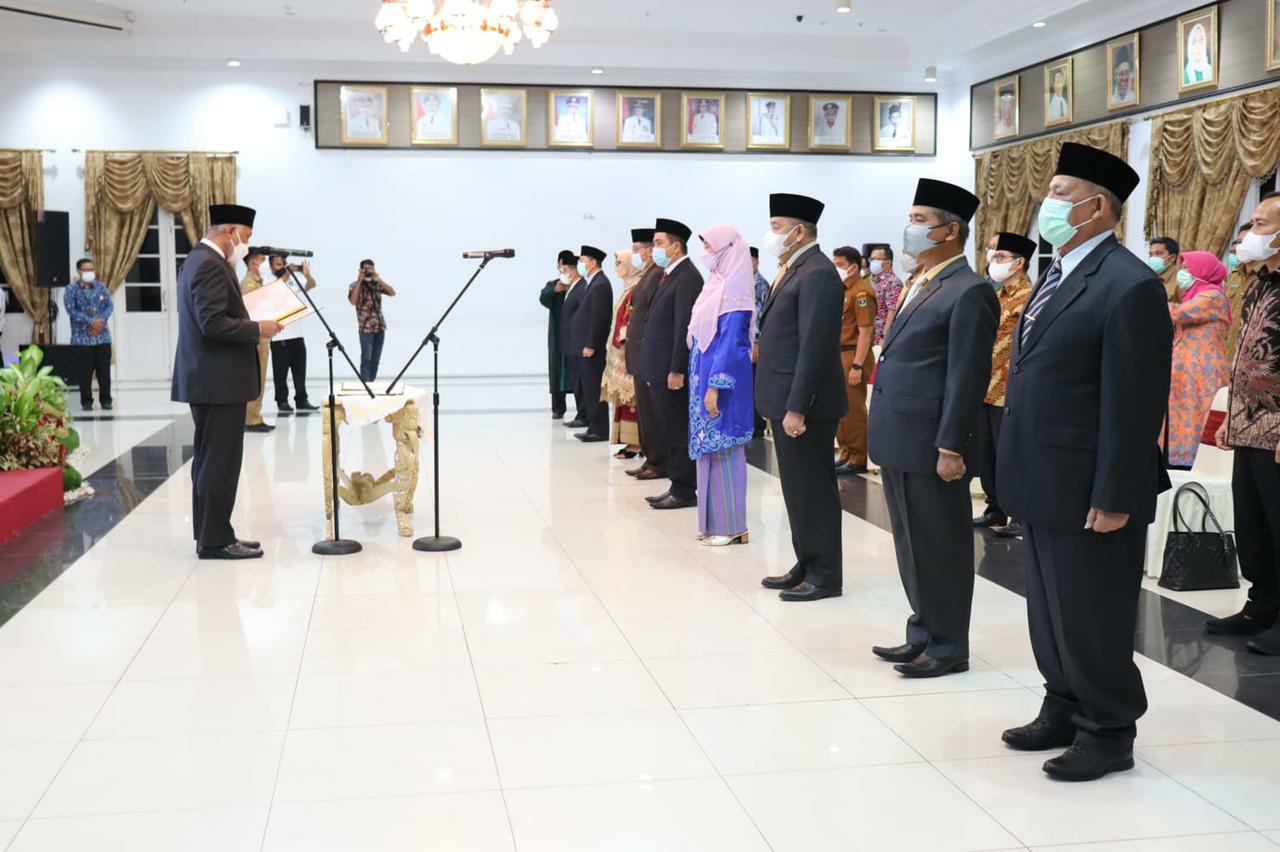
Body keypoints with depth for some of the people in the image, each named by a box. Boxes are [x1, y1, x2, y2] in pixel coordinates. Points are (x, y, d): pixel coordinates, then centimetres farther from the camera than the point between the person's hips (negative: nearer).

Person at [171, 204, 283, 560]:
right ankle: (215, 540, -1)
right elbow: (213, 324, -24)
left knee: (210, 460, 14)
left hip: (209, 378, 11)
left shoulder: (200, 259, 16)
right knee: (220, 461, -6)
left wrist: (250, 324, 12)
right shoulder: (210, 265, -17)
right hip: (219, 379, -11)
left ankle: (210, 534, 20)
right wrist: (258, 329, -14)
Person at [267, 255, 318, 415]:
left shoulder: (293, 281, 10)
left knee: (300, 370, 7)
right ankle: (282, 401, 7)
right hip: (279, 336, -4)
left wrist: (307, 275, -21)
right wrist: (283, 278, -27)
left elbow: (311, 285, -1)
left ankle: (302, 400, 12)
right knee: (281, 373, 0)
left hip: (297, 334, 4)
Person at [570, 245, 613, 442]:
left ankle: (600, 430, 0)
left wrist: (590, 345, -20)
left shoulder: (600, 285, -15)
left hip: (592, 347, -10)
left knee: (594, 389, -5)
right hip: (585, 345, 10)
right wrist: (586, 345, 12)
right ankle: (595, 427, 18)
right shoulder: (590, 283, 15)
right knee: (588, 389, 13)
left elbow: (599, 318, -19)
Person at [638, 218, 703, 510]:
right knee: (669, 431, 13)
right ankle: (678, 486, 20)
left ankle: (684, 491, 4)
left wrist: (677, 371, -22)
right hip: (660, 370, 10)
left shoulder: (687, 278, -14)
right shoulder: (670, 276, 16)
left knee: (678, 432, -3)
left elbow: (685, 327, -20)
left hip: (672, 371, -10)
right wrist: (652, 369, 16)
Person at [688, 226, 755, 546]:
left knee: (723, 449, -4)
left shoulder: (732, 289, -14)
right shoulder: (716, 284, 13)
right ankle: (714, 521, 18)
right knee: (710, 447, 11)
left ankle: (731, 526, 4)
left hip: (723, 378, -9)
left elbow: (730, 341, -19)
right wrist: (704, 384, 15)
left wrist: (715, 386, -22)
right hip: (706, 376, 9)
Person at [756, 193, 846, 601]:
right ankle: (806, 565, 25)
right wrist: (783, 405, 14)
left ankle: (825, 576, 8)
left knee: (813, 489, -1)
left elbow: (815, 347, -21)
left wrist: (796, 407, -23)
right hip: (785, 400, 10)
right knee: (797, 488, 15)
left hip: (803, 403, -10)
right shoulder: (794, 271, 15)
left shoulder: (817, 273, -16)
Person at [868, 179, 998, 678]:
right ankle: (923, 633, 28)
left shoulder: (969, 292, -12)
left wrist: (950, 448, -19)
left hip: (930, 447, -9)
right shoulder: (920, 286, 16)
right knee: (912, 544, 16)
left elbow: (967, 377, -17)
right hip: (899, 442, 9)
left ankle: (949, 647, 13)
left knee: (940, 547, 2)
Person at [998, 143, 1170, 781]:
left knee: (1092, 617, 3)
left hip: (1087, 492, -9)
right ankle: (1064, 711, 33)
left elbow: (1135, 406, -19)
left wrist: (1113, 499, -19)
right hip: (1044, 484, 9)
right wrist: (1017, 472, 16)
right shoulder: (1056, 276, 12)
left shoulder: (1129, 287, -17)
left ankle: (1108, 733, 19)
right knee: (1050, 608, 18)